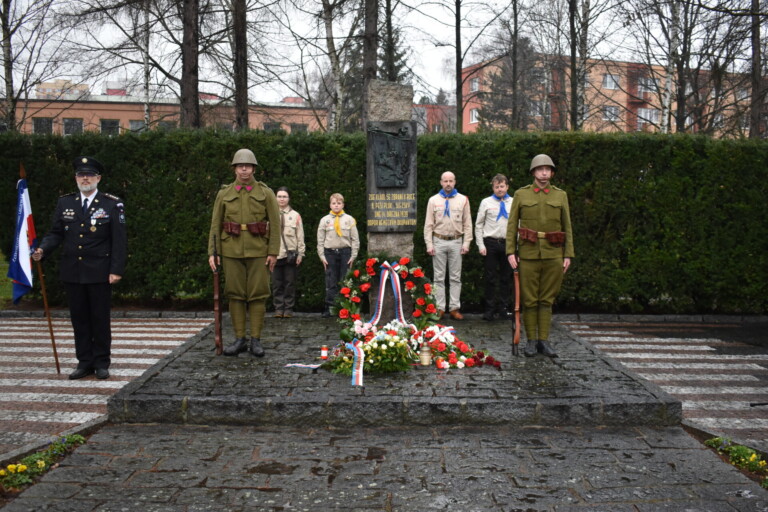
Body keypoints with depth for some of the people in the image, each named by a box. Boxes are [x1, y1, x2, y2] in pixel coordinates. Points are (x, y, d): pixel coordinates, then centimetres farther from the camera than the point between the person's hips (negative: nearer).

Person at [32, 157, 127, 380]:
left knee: (100, 319, 4)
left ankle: (101, 363, 15)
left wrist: (116, 270, -11)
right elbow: (56, 233, 10)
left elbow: (119, 240, -6)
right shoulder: (64, 202, 8)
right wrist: (43, 249, -10)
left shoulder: (112, 204, -3)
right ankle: (84, 363, 19)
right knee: (79, 319, 9)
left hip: (99, 273, -3)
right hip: (72, 272, 4)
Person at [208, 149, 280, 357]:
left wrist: (273, 252, -7)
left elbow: (275, 224, -1)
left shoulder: (266, 193, 3)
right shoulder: (224, 194, 7)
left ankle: (256, 340, 9)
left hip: (258, 251, -1)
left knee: (258, 294, 1)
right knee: (235, 294, 4)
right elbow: (215, 225, 6)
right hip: (232, 250, 2)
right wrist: (212, 252, -1)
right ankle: (240, 339, 13)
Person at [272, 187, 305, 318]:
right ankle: (278, 308, 11)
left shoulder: (295, 215, 5)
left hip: (290, 254, -1)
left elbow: (300, 236, 4)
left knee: (290, 283, 3)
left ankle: (288, 308, 9)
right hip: (275, 254, 1)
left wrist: (300, 253, -1)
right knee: (277, 283, 4)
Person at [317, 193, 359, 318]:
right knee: (331, 283, -1)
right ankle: (328, 308, 1)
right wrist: (322, 256, 1)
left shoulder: (349, 219, 5)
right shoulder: (325, 220, 7)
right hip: (330, 252, 0)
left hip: (345, 252, 0)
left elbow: (355, 239, 4)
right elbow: (320, 240, 7)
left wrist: (353, 256, -2)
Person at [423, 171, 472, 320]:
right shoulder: (433, 200, 4)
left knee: (455, 277, 4)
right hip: (439, 242, 0)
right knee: (439, 277, 3)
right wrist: (429, 244, -5)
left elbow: (467, 224, 4)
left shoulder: (463, 199, 5)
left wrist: (466, 243, -4)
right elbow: (428, 224, 3)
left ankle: (455, 308, 8)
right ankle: (440, 308, 8)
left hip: (456, 242, 0)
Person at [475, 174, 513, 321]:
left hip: (508, 243, 1)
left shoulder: (514, 203, 5)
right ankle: (490, 309, 12)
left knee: (506, 278, 9)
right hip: (490, 243, -1)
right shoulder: (486, 202, 2)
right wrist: (481, 245, -2)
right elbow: (478, 225, 4)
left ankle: (503, 308, 20)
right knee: (490, 278, 3)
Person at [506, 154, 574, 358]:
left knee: (547, 299, 5)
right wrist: (511, 252, -6)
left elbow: (567, 227, 7)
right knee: (529, 299, 2)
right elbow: (512, 225, 3)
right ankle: (531, 341, 12)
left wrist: (568, 255, 1)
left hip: (553, 255, 1)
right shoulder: (521, 194, 4)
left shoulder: (561, 195, 7)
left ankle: (544, 340, 12)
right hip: (528, 253, -1)